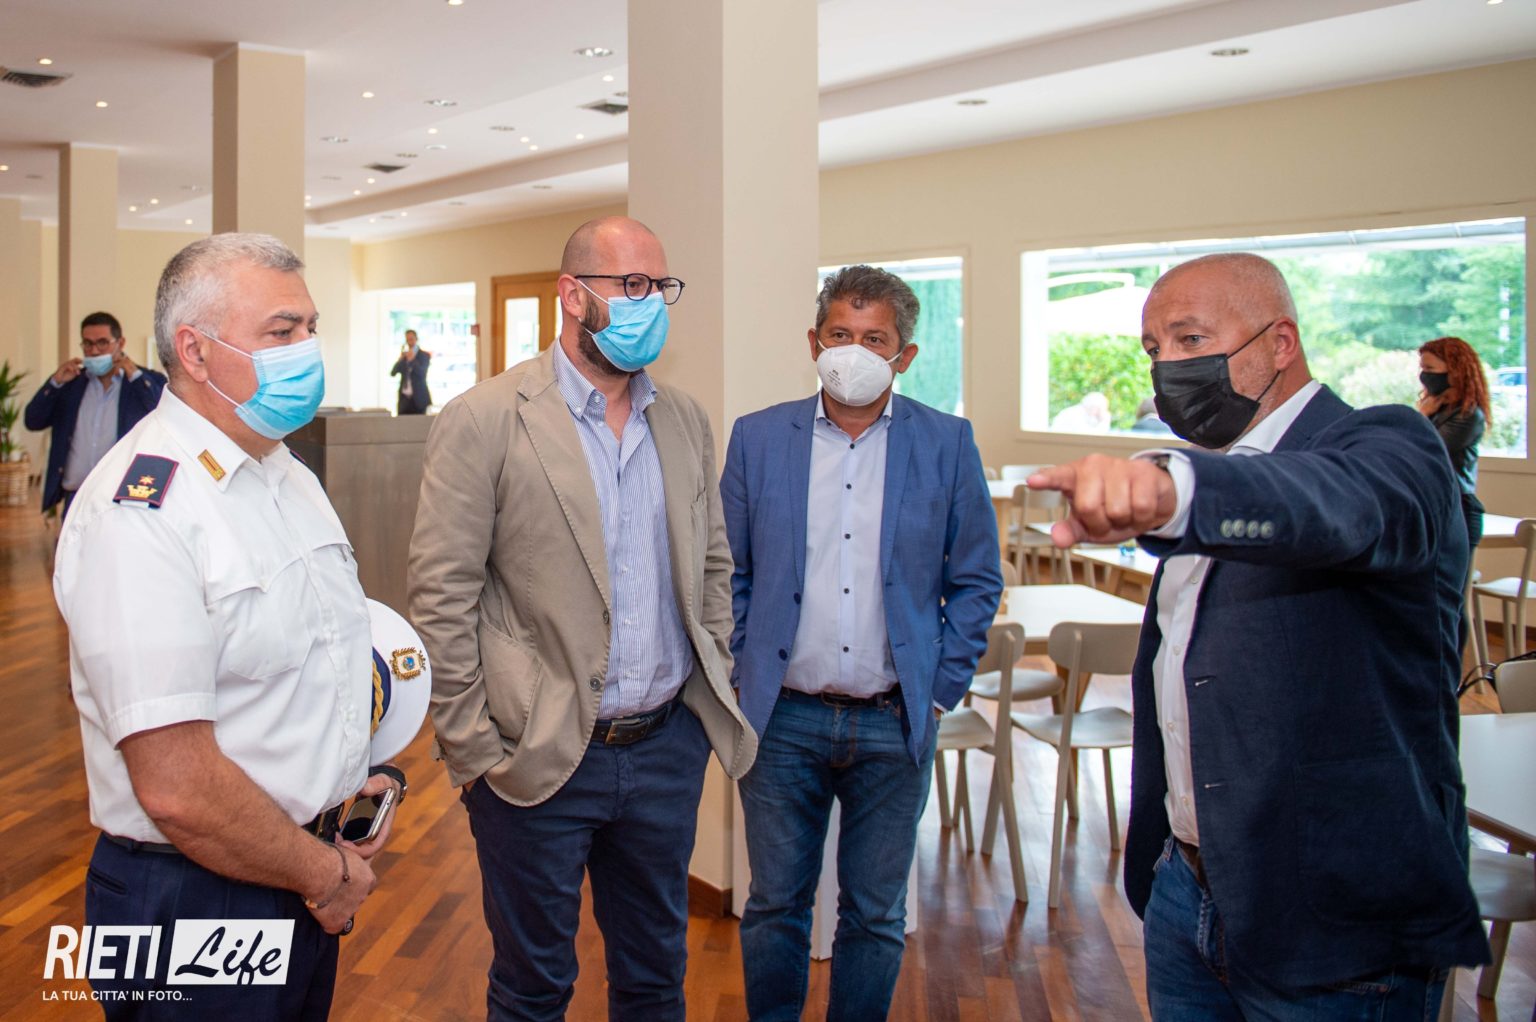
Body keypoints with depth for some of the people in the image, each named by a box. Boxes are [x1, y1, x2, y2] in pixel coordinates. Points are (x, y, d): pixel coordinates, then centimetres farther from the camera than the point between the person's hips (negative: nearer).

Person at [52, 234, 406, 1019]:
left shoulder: (288, 476, 7)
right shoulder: (139, 512, -22)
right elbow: (176, 788, -26)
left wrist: (347, 778, 3)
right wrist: (324, 874, -13)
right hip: (197, 900, -8)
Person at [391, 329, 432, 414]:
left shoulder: (424, 355, 2)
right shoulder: (403, 355, 13)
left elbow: (422, 374, -11)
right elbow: (392, 373, 2)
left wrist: (412, 360, -22)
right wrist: (401, 358, -12)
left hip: (418, 398, -3)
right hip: (404, 398, 4)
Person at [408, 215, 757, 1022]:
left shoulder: (686, 421, 7)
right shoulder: (484, 421, -11)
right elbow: (440, 599, -11)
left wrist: (714, 681, 8)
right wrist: (473, 752, -11)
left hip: (669, 745, 5)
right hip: (540, 756, -5)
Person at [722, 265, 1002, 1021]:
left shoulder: (947, 445, -1)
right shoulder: (757, 438, 1)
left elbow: (976, 582, 3)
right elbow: (728, 575, 7)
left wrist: (942, 688, -2)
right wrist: (739, 677, 1)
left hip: (894, 724, 0)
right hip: (781, 716, 1)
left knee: (876, 915, 13)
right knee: (774, 906, 12)